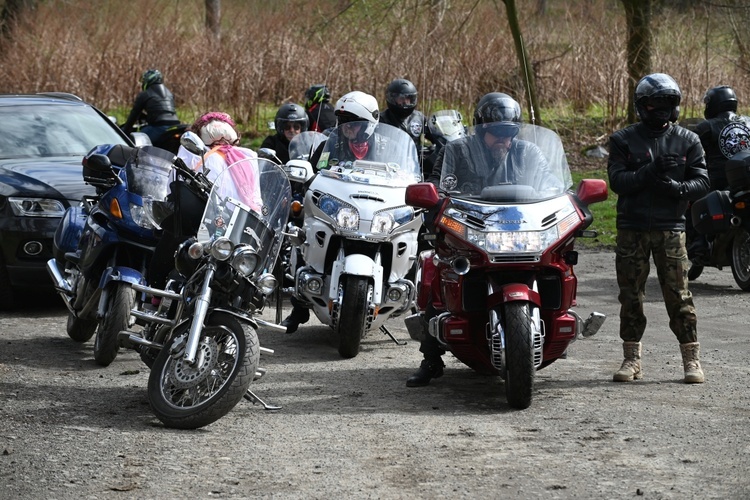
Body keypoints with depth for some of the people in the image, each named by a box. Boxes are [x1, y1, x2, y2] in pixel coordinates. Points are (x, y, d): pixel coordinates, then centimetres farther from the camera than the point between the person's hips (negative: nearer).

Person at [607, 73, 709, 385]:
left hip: (671, 227, 0)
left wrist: (677, 187, -19)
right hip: (632, 228, 1)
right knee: (631, 296, 5)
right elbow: (617, 181, -7)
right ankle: (632, 360, 14)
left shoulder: (688, 141, 7)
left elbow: (701, 182, 1)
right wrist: (651, 172, -22)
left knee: (679, 295, -3)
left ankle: (692, 359, 4)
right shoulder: (623, 140, 4)